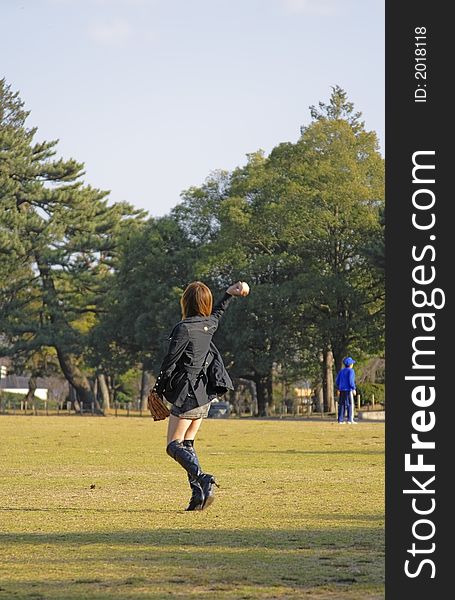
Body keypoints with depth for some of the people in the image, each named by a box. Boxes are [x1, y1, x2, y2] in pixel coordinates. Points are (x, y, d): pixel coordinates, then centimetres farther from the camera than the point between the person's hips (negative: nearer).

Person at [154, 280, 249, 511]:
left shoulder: (184, 328, -15)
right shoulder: (209, 325, 7)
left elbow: (170, 362, -11)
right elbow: (217, 314, 32)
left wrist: (158, 390, -1)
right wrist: (229, 294, 45)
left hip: (188, 394, -8)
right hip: (205, 396, 8)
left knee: (174, 446, -5)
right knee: (187, 444, 13)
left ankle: (202, 478, -27)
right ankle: (199, 494, 3)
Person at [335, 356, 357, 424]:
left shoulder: (341, 371, 14)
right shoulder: (351, 371, -7)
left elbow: (337, 381, 14)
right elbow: (351, 380, -17)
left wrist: (338, 389, 23)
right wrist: (354, 389, -13)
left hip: (342, 390, 7)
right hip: (348, 390, -7)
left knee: (342, 405, 8)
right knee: (350, 405, -4)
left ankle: (340, 420, 6)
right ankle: (350, 420, -10)